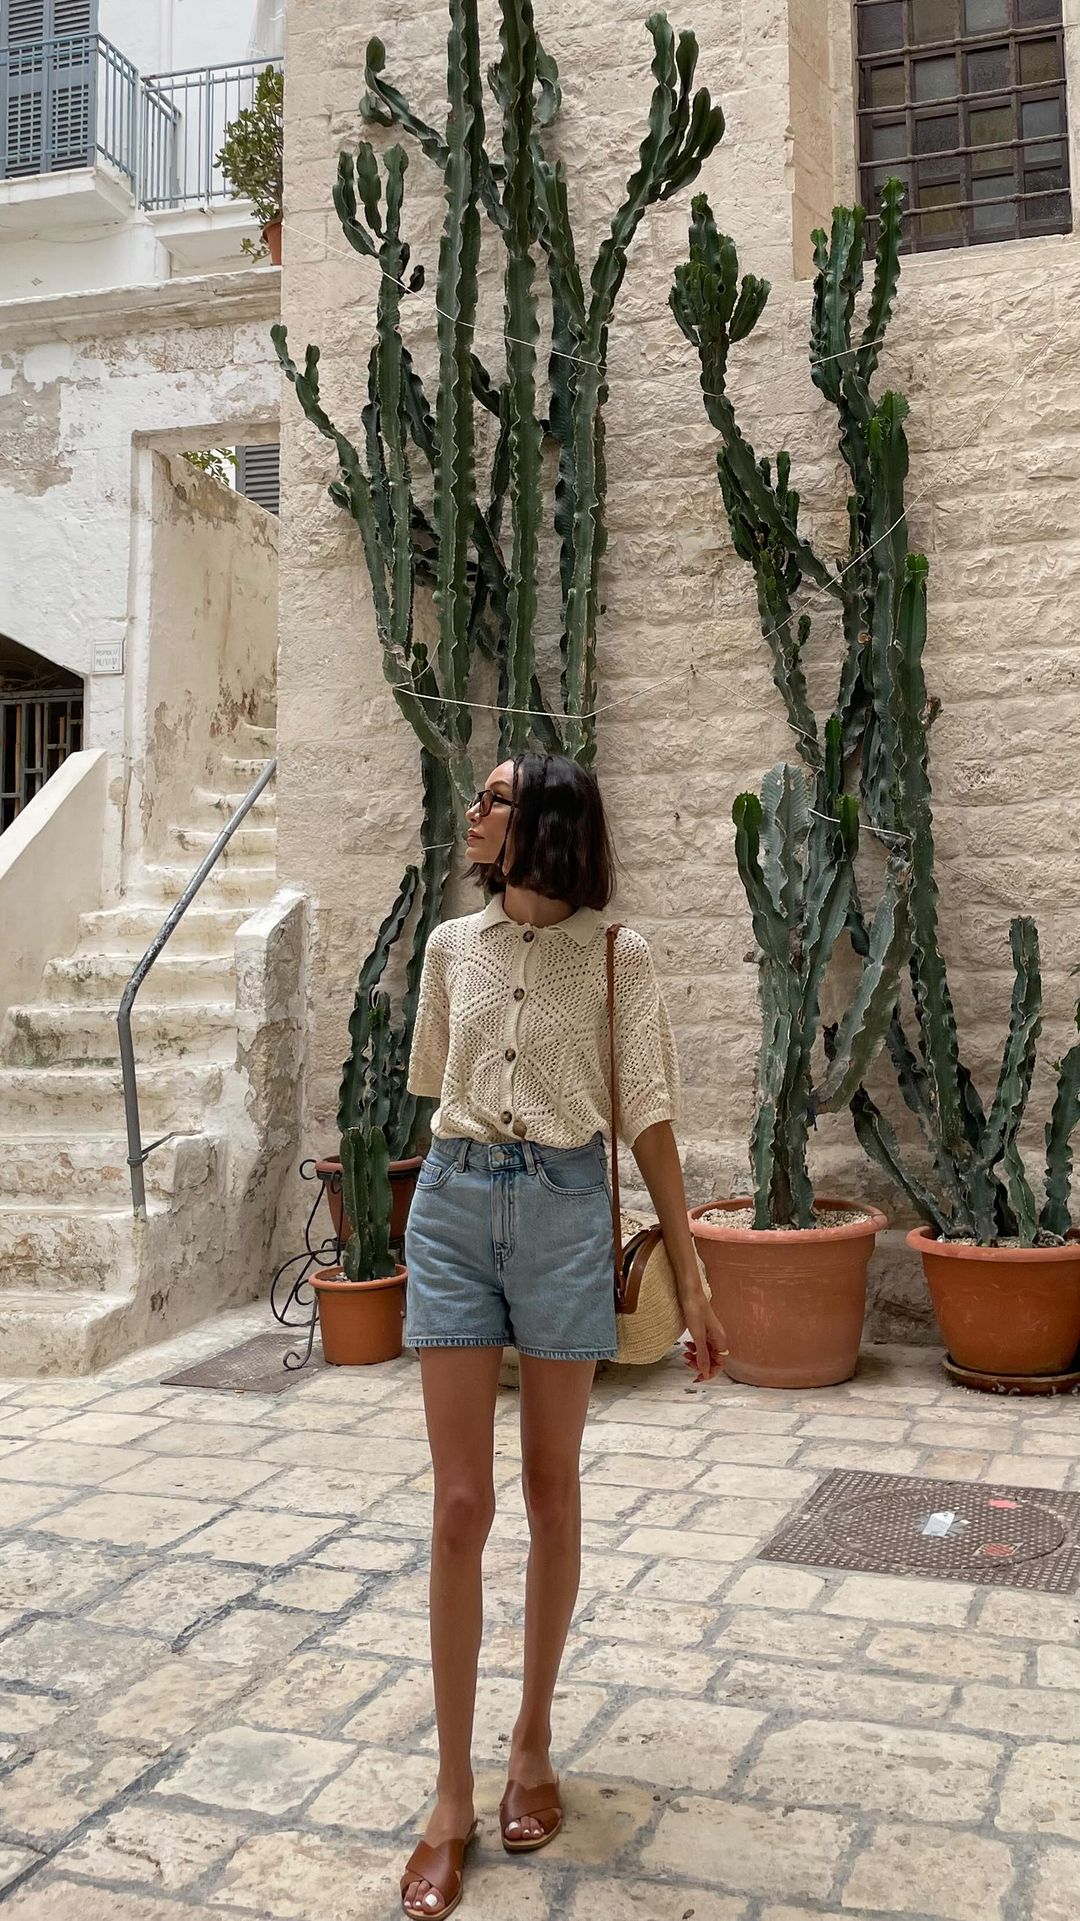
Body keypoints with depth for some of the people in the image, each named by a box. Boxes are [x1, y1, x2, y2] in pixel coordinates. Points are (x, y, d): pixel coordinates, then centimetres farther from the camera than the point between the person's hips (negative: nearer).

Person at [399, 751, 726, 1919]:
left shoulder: (613, 958, -2)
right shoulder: (452, 947, 7)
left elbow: (647, 1117, -2)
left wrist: (689, 1277, -4)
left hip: (564, 1214, -2)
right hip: (452, 1209, 2)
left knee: (551, 1490, 10)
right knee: (460, 1506, 1)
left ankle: (532, 1745, 29)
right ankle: (453, 1796, 12)